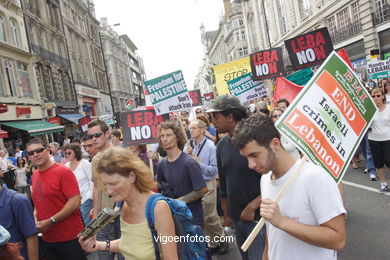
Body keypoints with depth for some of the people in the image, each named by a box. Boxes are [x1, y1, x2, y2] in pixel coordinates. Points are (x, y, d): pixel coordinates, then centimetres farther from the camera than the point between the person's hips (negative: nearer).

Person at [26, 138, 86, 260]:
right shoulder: (34, 175, 6)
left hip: (70, 237, -6)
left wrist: (50, 222, -18)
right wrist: (35, 218, 0)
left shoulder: (63, 171, -15)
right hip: (47, 238, 7)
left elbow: (75, 202, -20)